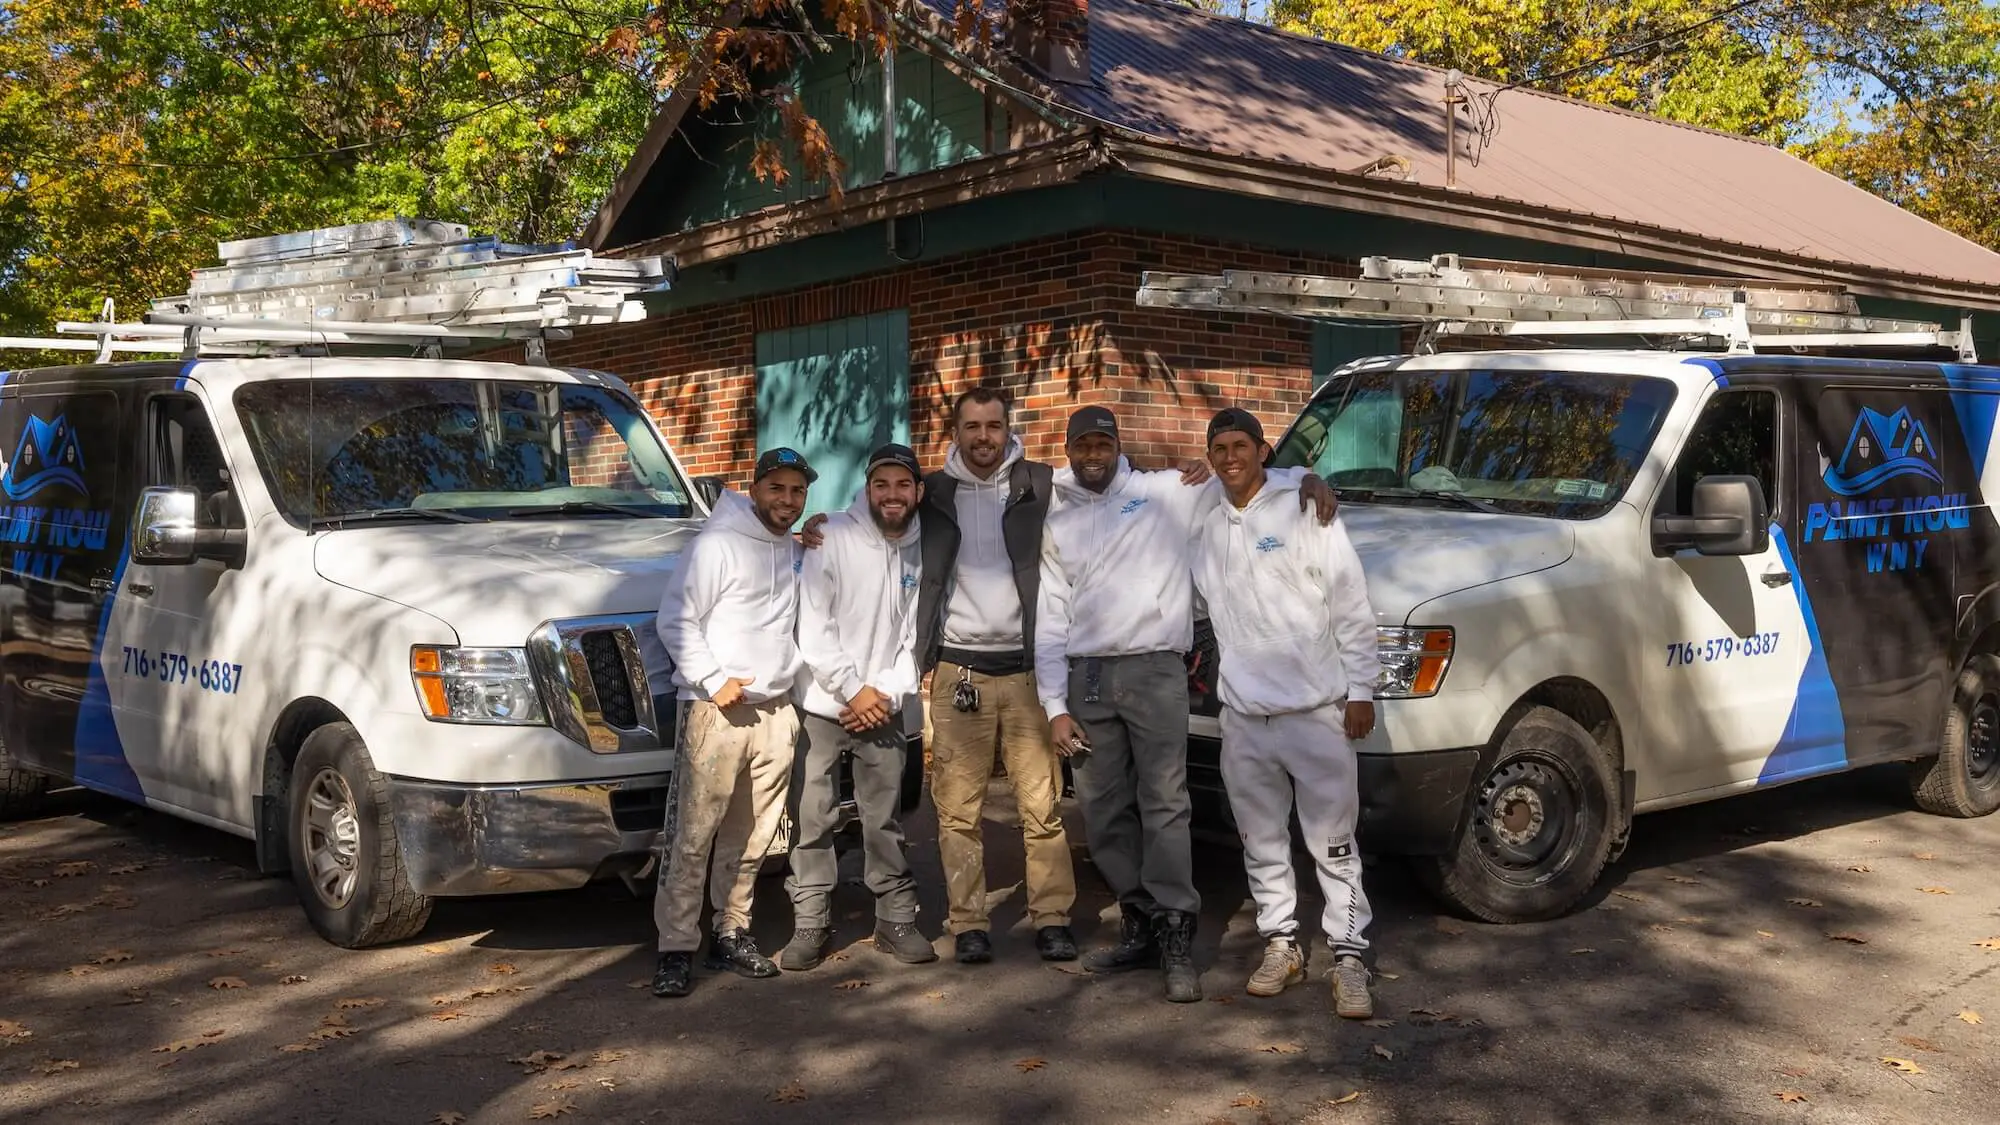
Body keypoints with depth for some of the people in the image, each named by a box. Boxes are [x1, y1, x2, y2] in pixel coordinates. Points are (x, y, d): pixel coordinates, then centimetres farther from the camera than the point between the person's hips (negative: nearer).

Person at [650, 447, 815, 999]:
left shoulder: (797, 551, 17)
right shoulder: (717, 544, -5)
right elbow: (675, 621, -10)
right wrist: (714, 681, -14)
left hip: (777, 710, 7)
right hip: (715, 710, -6)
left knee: (751, 838, 10)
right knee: (692, 836, -6)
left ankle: (732, 934, 21)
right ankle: (676, 949, -2)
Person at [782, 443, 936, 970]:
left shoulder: (923, 554, 2)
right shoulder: (832, 538, -7)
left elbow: (918, 638, 4)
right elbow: (812, 627, -9)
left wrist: (887, 693, -8)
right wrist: (853, 689, -11)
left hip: (883, 710, 2)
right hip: (822, 706, -2)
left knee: (884, 820, 9)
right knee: (812, 820, 1)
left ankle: (896, 917, 19)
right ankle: (809, 925, 9)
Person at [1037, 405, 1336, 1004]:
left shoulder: (1165, 493, 6)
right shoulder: (1057, 525, 15)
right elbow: (1050, 623, 12)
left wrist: (1307, 478, -15)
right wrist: (1055, 706, 4)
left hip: (1154, 669, -4)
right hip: (1086, 678, 4)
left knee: (1163, 805, -9)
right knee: (1103, 813, 7)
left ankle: (1176, 938, -4)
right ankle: (1140, 924, 20)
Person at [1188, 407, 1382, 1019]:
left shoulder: (1305, 513, -4)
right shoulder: (1206, 531, 11)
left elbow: (1351, 606, -5)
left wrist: (1360, 688, -7)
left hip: (1316, 710, -5)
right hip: (1243, 716, 5)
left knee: (1334, 845, 0)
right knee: (1263, 843, 13)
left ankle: (1348, 958, 8)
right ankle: (1280, 946, 25)